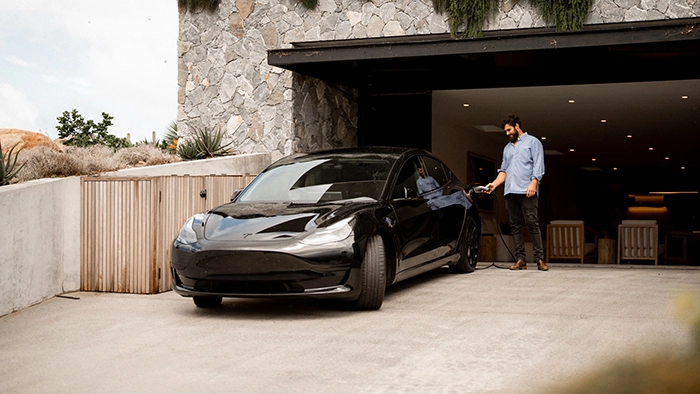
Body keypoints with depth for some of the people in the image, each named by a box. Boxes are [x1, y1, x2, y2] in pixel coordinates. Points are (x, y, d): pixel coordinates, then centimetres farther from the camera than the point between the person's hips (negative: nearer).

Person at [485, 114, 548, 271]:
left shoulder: (532, 142, 8)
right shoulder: (507, 148, 26)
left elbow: (538, 165, -2)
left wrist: (533, 183, -16)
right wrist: (494, 183, 5)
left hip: (526, 191, -6)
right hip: (510, 192, 6)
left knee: (532, 224, -11)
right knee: (515, 226, 1)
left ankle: (540, 259, -10)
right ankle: (520, 260, 1)